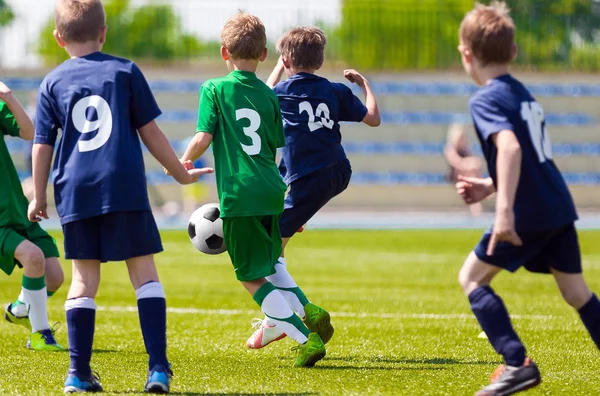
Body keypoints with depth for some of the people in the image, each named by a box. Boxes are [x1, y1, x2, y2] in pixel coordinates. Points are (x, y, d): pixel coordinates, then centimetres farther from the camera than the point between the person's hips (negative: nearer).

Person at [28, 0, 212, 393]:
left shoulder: (54, 82, 8)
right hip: (125, 190, -2)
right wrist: (181, 173, 16)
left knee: (84, 277, 8)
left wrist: (39, 197, 16)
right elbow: (149, 131, 6)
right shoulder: (125, 72, 6)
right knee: (144, 272, 3)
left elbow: (42, 144, 7)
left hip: (75, 191, 2)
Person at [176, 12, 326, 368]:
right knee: (270, 265, 25)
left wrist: (182, 163, 12)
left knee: (252, 277, 2)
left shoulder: (214, 89, -1)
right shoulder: (269, 95, 10)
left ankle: (307, 338, -10)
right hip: (273, 192, 5)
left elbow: (203, 138, -7)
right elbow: (276, 150, 12)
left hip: (239, 195, -5)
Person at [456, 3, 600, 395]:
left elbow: (511, 147, -27)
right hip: (560, 208, 8)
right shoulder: (525, 94, 18)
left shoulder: (485, 100, -9)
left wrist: (504, 208, -32)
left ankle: (517, 363, -6)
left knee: (473, 277, 5)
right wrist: (491, 186, 27)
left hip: (528, 215, -8)